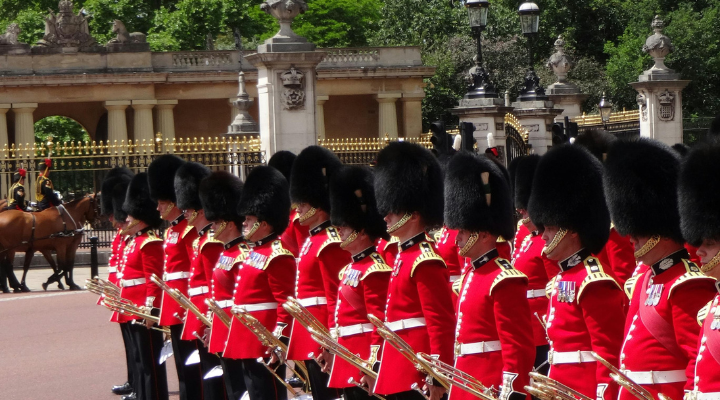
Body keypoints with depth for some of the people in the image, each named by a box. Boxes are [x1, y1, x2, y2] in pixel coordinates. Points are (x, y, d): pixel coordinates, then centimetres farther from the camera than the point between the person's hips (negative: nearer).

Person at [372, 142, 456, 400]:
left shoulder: (425, 262, -15)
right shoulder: (404, 255, 16)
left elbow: (442, 325, -19)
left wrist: (438, 377, -21)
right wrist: (381, 371, 24)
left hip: (417, 377, -10)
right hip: (398, 375, 10)